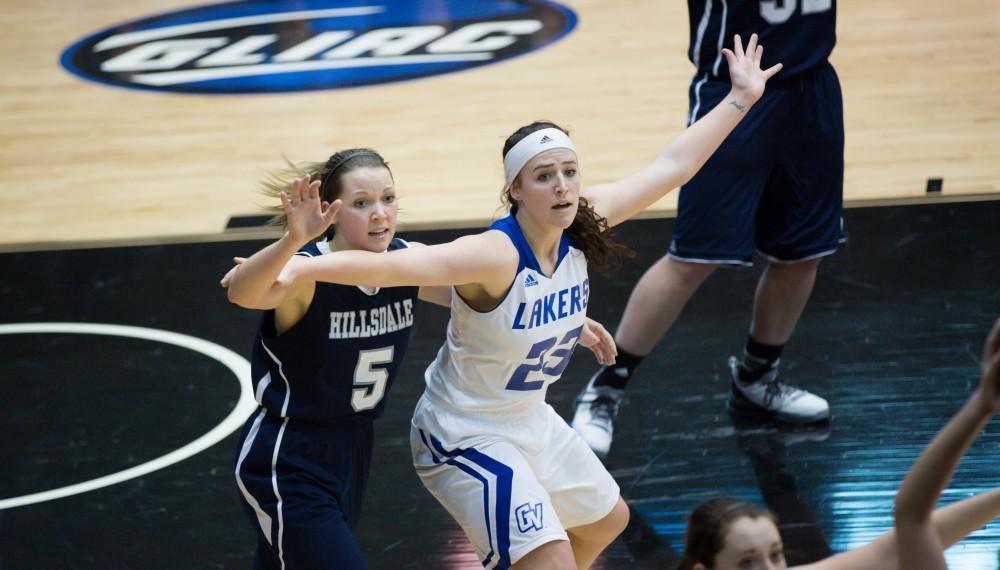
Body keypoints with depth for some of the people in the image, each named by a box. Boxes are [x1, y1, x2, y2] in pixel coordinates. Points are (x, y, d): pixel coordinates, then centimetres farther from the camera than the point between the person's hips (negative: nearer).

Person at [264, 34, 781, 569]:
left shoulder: (582, 223, -12)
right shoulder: (496, 255, -33)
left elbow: (671, 166, -1)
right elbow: (391, 265, -46)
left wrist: (741, 98, 5)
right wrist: (298, 267, -60)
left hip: (530, 421, 9)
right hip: (467, 438, -9)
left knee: (606, 520, 27)